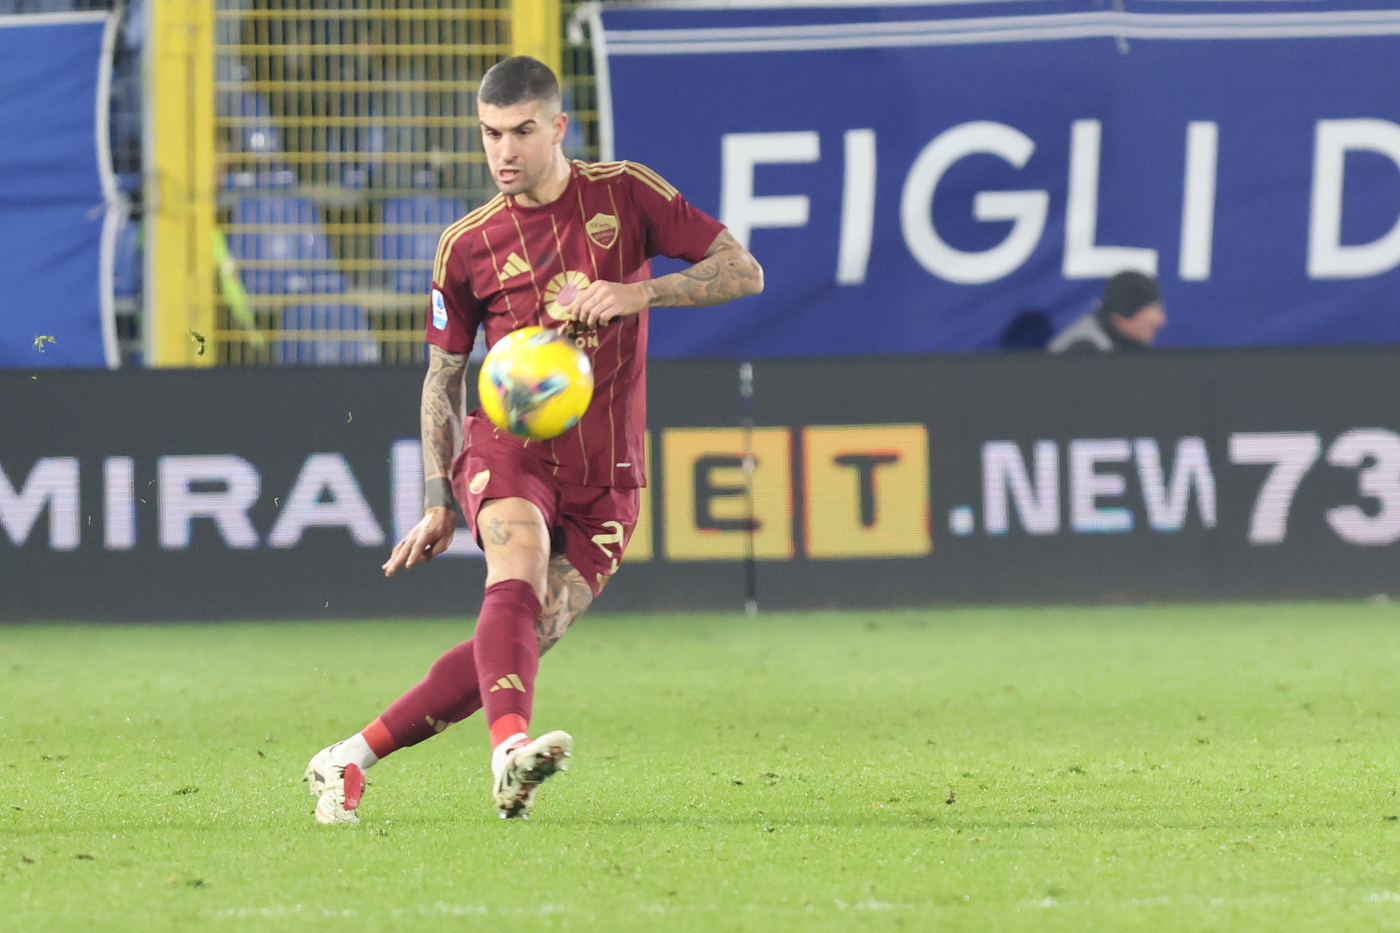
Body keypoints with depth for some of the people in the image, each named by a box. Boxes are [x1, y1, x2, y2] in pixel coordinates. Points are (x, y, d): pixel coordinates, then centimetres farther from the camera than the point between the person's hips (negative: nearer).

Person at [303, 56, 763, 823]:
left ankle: (351, 760, 2)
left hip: (604, 477, 1)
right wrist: (439, 501, 9)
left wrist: (639, 293, -15)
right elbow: (442, 374, 15)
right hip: (506, 449, -1)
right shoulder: (468, 245, 6)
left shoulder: (625, 194, 3)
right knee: (518, 569, -32)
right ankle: (511, 752, -54)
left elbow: (743, 272, 1)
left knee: (523, 640, -9)